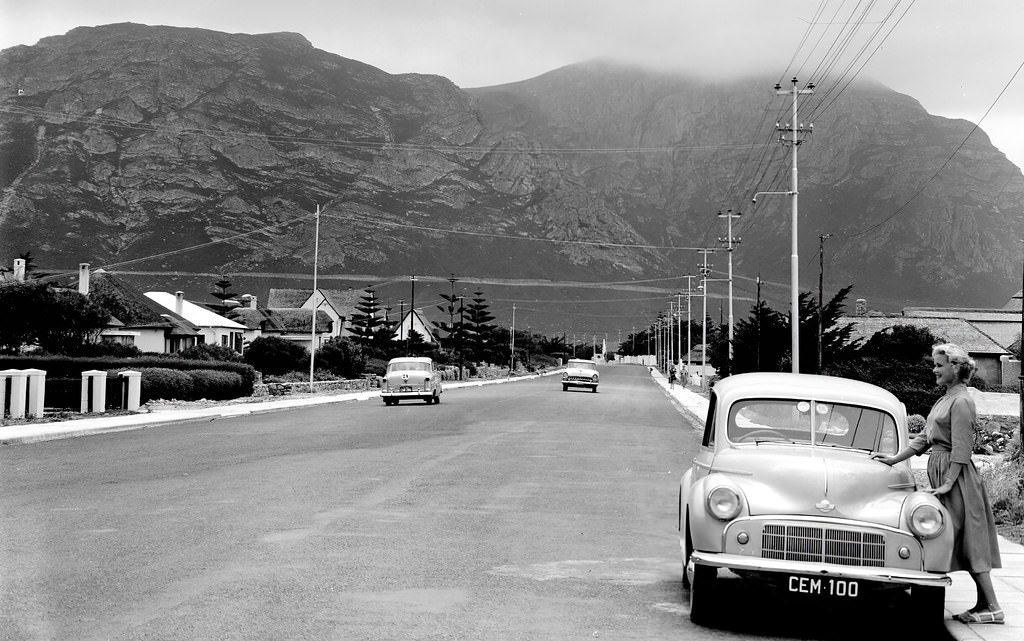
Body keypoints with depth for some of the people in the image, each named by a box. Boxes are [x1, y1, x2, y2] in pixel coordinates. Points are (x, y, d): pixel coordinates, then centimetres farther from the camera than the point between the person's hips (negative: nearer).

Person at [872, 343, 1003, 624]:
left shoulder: (961, 402, -14)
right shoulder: (945, 399, 15)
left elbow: (961, 448, -17)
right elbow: (924, 438, 17)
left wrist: (948, 483, -18)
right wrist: (894, 459, 12)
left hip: (957, 476, -9)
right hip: (941, 473, 9)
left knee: (969, 543, -5)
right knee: (965, 545, 9)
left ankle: (992, 608, 0)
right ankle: (985, 604, 13)